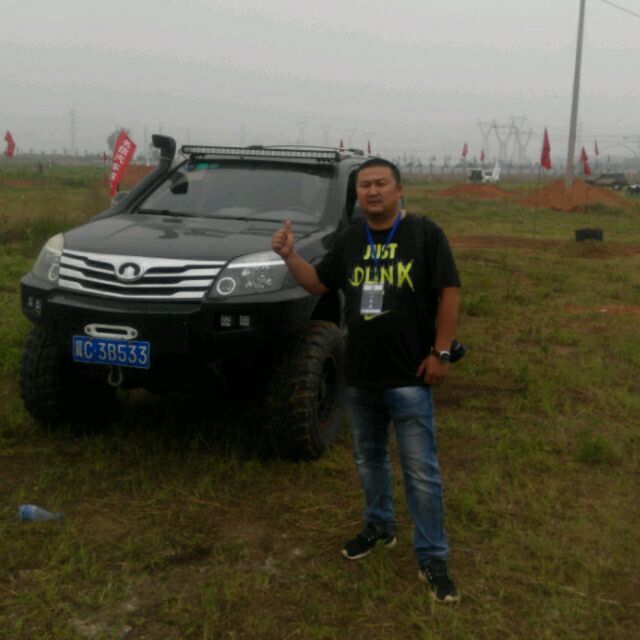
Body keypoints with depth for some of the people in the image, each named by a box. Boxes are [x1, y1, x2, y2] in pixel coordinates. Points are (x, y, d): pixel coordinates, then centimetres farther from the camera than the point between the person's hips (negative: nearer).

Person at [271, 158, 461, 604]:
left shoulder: (424, 233, -7)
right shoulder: (350, 241, 9)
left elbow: (449, 292, -7)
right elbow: (319, 283, 16)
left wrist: (441, 352, -11)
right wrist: (290, 256, -2)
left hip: (408, 377, -5)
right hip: (359, 375, 6)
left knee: (421, 471, -2)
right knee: (369, 460, 19)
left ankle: (433, 558, 8)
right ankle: (379, 527, 39)